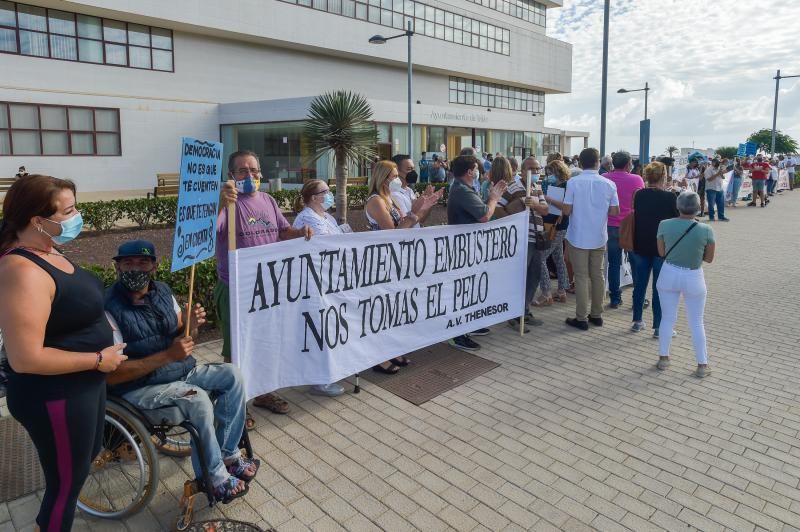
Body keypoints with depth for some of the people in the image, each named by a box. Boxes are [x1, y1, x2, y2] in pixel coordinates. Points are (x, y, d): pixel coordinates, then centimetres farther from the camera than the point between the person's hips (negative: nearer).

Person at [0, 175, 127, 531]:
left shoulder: (45, 253, 2)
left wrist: (99, 329, 5)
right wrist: (98, 359, -22)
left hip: (81, 385, 10)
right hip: (54, 397, -10)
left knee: (89, 453, 30)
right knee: (67, 482, 11)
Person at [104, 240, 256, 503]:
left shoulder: (162, 290, 1)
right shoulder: (109, 309, -20)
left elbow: (181, 338, 11)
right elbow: (112, 375, -22)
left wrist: (191, 326, -13)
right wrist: (168, 355, -28)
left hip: (181, 370, 7)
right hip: (139, 387, -7)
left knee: (232, 374, -9)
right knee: (198, 398, -29)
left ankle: (228, 454, 0)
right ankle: (214, 477, -11)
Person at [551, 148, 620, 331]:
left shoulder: (573, 182, -11)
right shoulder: (609, 184, -2)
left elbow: (567, 210, -12)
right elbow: (615, 211, -1)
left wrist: (551, 201, 5)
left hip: (578, 238, -3)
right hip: (599, 238, 3)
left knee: (581, 277, 2)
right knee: (597, 275, 14)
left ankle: (581, 318, 7)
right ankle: (596, 315, 23)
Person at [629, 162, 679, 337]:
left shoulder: (639, 195, -1)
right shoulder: (670, 197, -13)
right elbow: (679, 218, -3)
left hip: (640, 246, 4)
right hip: (662, 248, -4)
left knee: (640, 284, 14)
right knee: (660, 287, 4)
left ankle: (637, 321, 23)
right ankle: (658, 327, 10)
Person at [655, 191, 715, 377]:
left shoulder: (664, 225, -11)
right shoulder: (706, 230, -14)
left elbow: (662, 252, -1)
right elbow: (709, 258, -3)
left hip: (669, 275, 1)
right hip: (693, 278, -1)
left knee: (667, 319, 16)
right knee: (696, 323, 12)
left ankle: (663, 358, 24)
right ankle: (702, 365, 19)